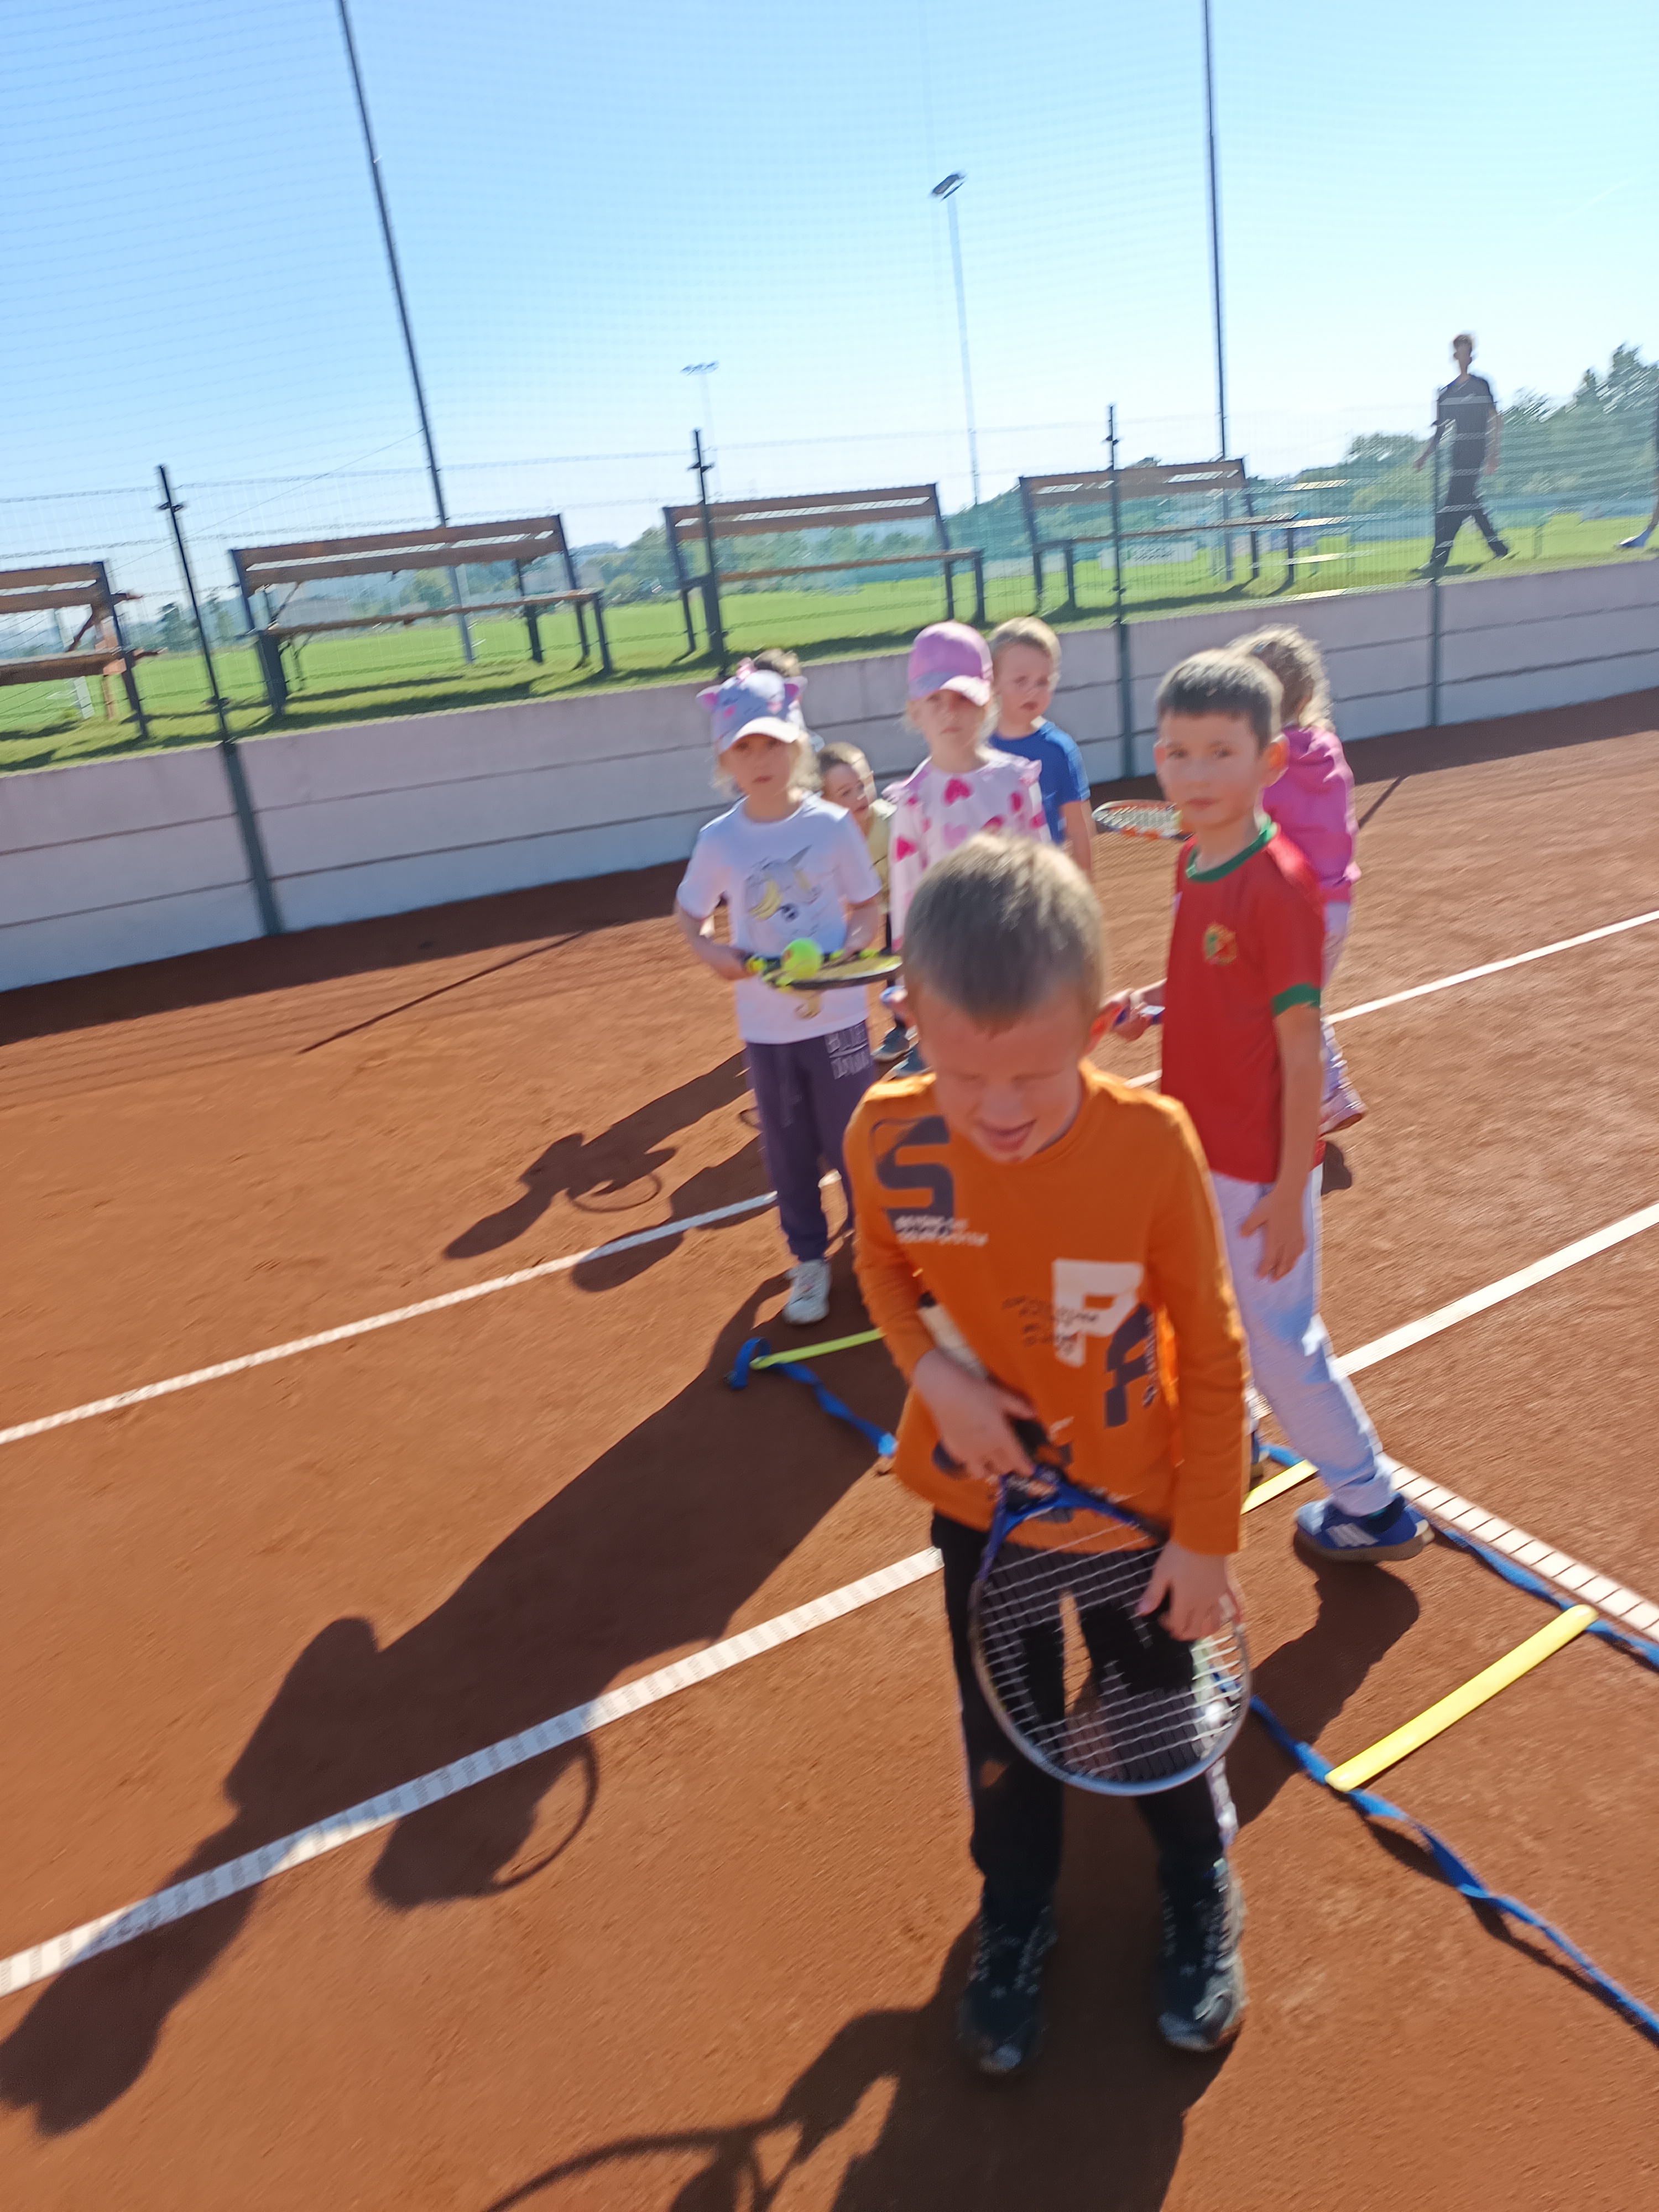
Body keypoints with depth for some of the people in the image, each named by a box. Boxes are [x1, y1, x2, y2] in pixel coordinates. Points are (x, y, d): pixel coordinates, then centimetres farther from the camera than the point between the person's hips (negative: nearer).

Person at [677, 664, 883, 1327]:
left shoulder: (832, 825, -9)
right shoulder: (719, 840, -5)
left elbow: (868, 909, 0)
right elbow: (688, 913, 8)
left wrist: (849, 948, -20)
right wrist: (711, 951, -13)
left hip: (834, 1017, -1)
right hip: (764, 1027, 2)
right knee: (788, 1150, 14)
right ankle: (810, 1259, 32)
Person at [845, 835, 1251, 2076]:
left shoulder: (1152, 1143, -27)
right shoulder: (891, 1138, -22)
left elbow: (1211, 1354, -14)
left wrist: (1207, 1536, -8)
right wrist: (935, 1372, -19)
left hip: (1134, 1509, -1)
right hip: (982, 1504, 2)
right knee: (1003, 1737, 23)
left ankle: (1203, 1894, 56)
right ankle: (1017, 1915, 54)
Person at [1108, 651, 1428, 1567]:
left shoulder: (1279, 883, -22)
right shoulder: (1192, 863, 1)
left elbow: (1302, 1051, -20)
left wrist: (1290, 1193, -18)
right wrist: (1149, 1000, -2)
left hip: (1258, 1167, -8)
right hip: (1196, 1148, 8)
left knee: (1279, 1341, 7)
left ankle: (1372, 1506, 29)